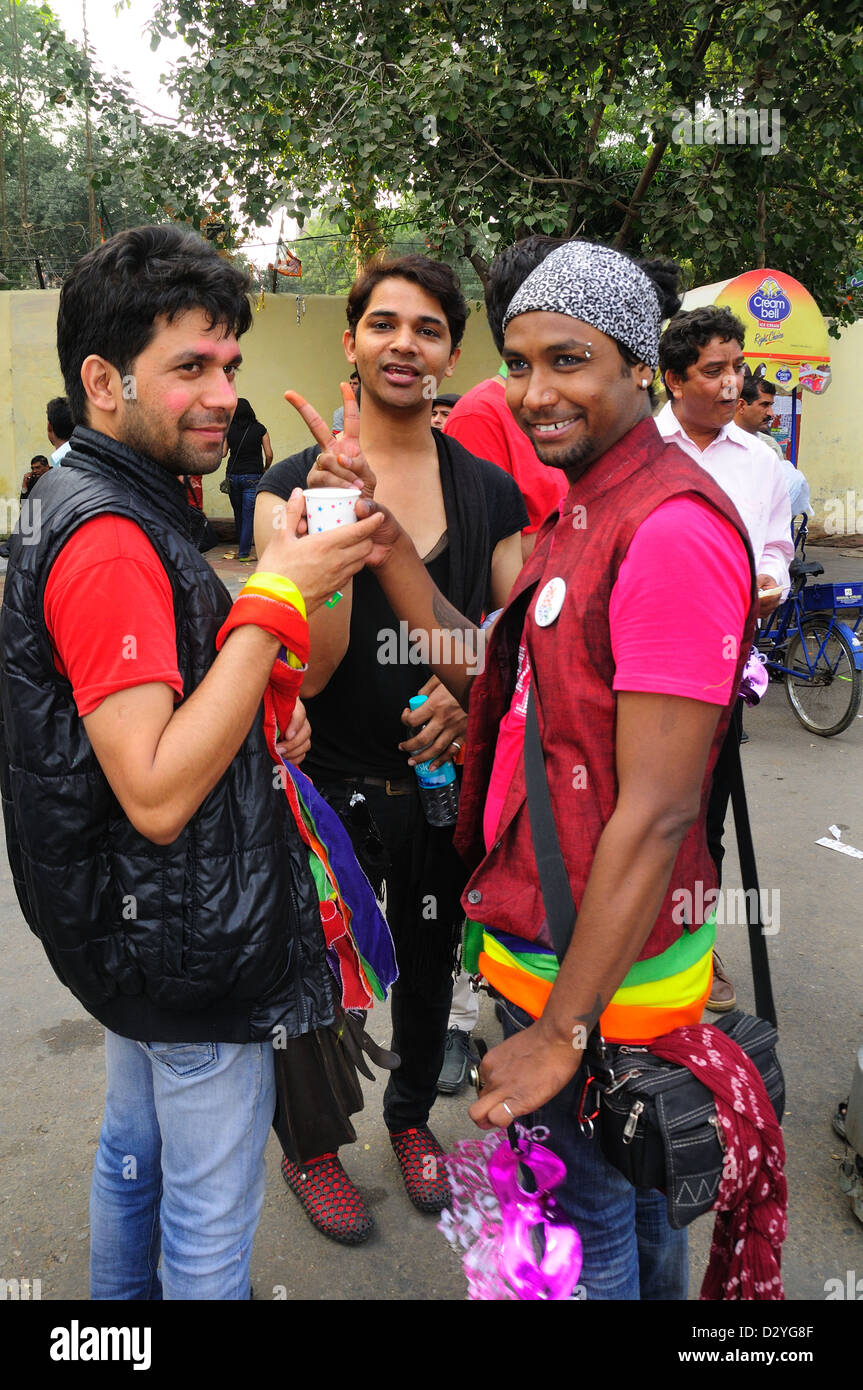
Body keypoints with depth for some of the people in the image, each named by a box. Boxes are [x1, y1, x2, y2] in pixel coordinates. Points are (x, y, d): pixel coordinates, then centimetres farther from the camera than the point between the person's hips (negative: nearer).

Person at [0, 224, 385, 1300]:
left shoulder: (102, 506, 9)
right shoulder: (108, 537, -24)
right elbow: (158, 793, -30)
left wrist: (257, 713, 3)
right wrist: (278, 599, -28)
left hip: (137, 924, 10)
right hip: (194, 942, -10)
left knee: (135, 1148, 29)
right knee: (210, 1224, 10)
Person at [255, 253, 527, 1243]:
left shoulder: (490, 492, -1)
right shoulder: (294, 484, -12)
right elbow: (309, 669, -19)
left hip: (446, 781, 4)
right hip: (333, 787, -3)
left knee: (429, 964, 22)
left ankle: (411, 1117, 50)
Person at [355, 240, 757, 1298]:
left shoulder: (672, 531, -23)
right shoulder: (578, 505, 9)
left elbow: (656, 812, -24)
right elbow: (500, 682, 8)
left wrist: (562, 1030, -19)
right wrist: (392, 554, -2)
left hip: (600, 961, -9)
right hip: (540, 927, 9)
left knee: (580, 1227, 13)